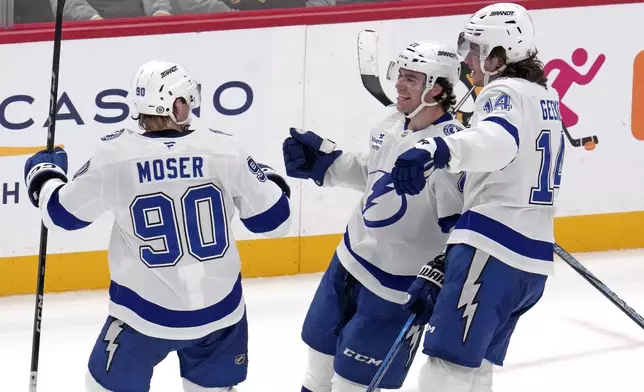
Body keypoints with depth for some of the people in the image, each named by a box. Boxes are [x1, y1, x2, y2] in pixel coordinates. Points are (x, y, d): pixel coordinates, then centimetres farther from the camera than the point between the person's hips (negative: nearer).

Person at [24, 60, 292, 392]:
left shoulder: (114, 156, -14)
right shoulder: (224, 150, -11)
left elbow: (62, 213, 2)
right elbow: (273, 219, -1)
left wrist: (44, 175, 23)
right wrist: (270, 178, 21)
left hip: (147, 312, -2)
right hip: (219, 307, 2)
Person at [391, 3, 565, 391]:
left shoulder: (506, 92, -7)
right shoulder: (546, 97, 21)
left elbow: (498, 139, -31)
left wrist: (440, 150, -49)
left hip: (492, 247, -9)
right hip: (533, 259, 9)